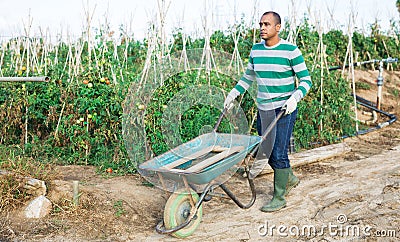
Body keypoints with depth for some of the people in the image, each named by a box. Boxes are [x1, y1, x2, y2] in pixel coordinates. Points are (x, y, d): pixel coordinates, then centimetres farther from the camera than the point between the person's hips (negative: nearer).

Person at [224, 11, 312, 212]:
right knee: (266, 151, 14)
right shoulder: (256, 50, 6)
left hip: (284, 109, -6)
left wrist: (294, 98, -24)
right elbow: (248, 76, 19)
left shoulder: (290, 50, -10)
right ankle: (289, 178, 39)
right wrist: (234, 93, 8)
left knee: (278, 153, -7)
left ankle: (279, 197, 8)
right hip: (263, 109, 6)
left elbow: (306, 80, -8)